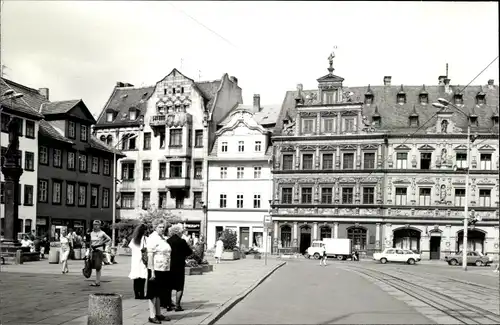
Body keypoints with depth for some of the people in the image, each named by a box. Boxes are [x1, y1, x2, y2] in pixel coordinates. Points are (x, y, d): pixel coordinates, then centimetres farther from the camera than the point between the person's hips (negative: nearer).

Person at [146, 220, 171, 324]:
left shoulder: (163, 238, 14)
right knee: (153, 294, 0)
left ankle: (158, 314, 26)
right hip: (156, 269, -8)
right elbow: (150, 255, -16)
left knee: (158, 293, 17)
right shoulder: (152, 238, -12)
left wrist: (168, 269, 15)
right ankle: (152, 316, 7)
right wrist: (152, 271, -20)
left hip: (164, 270, 8)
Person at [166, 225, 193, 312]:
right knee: (179, 287, 5)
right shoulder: (181, 241, -11)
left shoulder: (167, 241, -1)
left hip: (169, 266, 4)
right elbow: (190, 252, -3)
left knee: (169, 287, 13)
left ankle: (168, 305, 16)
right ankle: (177, 305, 1)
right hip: (179, 266, -4)